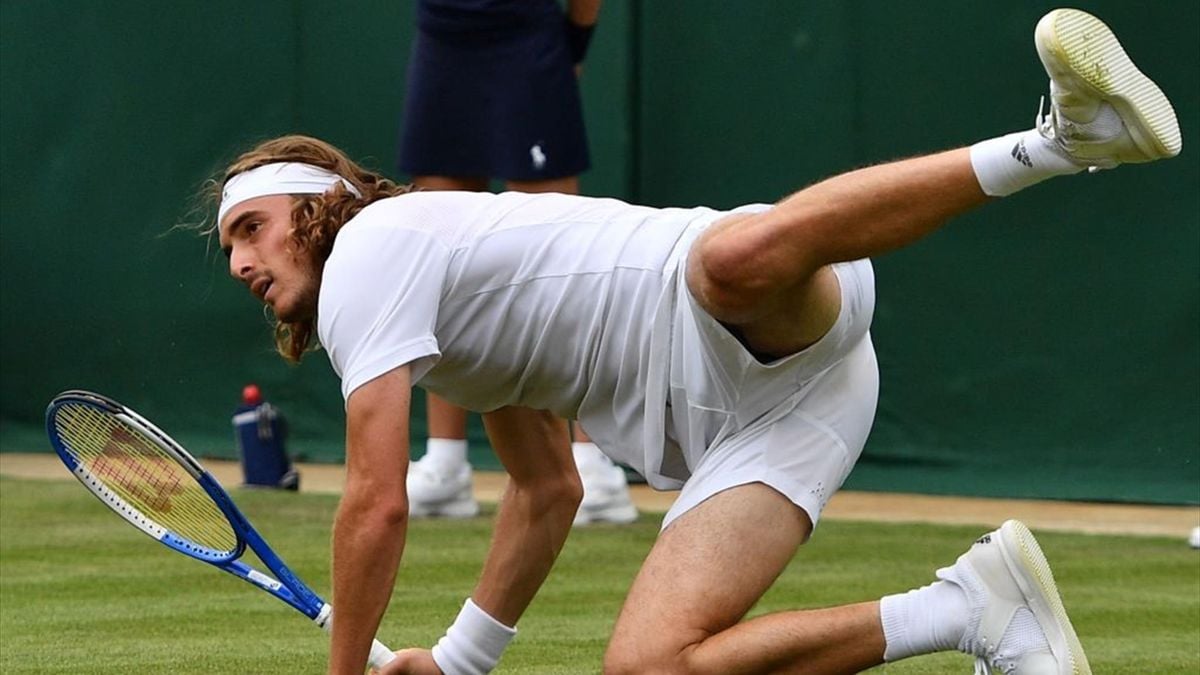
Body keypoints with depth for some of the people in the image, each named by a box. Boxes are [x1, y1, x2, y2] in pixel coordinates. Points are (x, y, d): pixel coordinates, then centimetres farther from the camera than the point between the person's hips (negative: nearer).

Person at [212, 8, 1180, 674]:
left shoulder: (369, 246, 2)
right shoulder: (448, 309, 32)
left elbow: (377, 506, -5)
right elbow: (548, 494, 40)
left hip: (747, 320, -8)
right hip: (748, 417, 8)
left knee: (738, 253, -46)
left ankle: (1058, 136, -41)